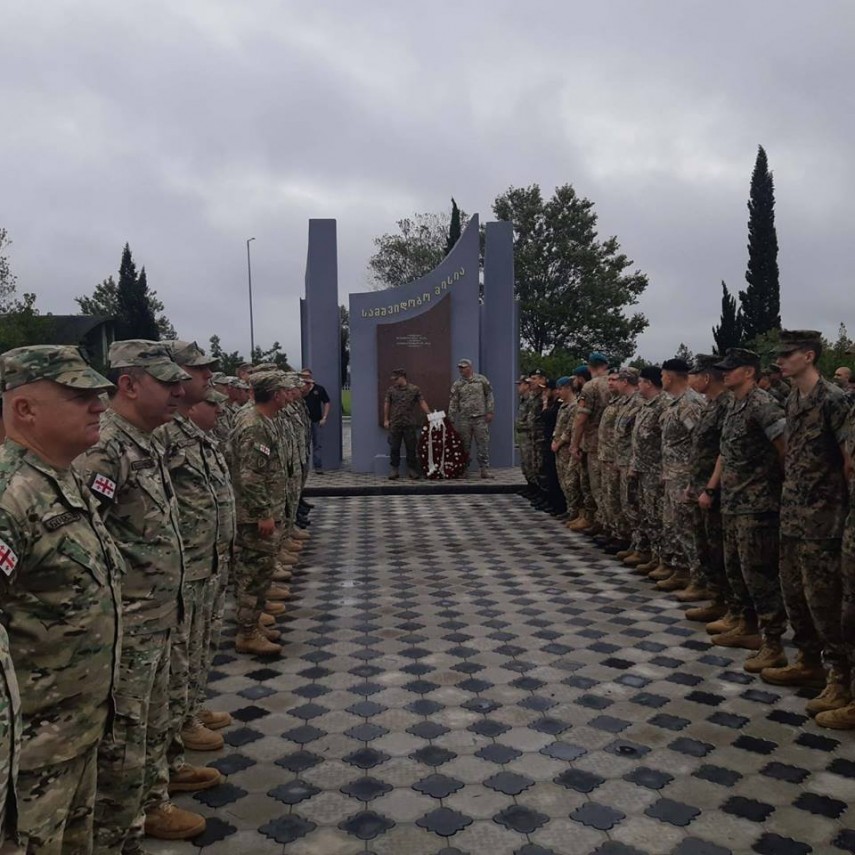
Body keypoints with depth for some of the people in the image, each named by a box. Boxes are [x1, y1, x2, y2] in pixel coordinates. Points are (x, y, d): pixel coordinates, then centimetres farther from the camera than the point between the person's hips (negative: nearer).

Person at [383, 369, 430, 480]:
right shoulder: (391, 390, 5)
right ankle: (394, 471, 12)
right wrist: (386, 420, 6)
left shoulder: (414, 389, 0)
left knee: (411, 448, 5)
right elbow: (386, 404, 9)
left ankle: (412, 471, 15)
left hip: (410, 424, -1)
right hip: (395, 424, 1)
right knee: (394, 448, 4)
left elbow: (422, 402, -1)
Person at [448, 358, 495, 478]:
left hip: (480, 418, -1)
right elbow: (453, 402, 6)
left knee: (483, 445, -2)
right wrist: (451, 419, 2)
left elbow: (489, 396, 6)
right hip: (464, 419, 2)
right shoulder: (457, 384, 7)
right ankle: (464, 470, 13)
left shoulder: (481, 380, 3)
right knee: (465, 446, 6)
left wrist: (490, 412, -1)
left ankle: (485, 469, 4)